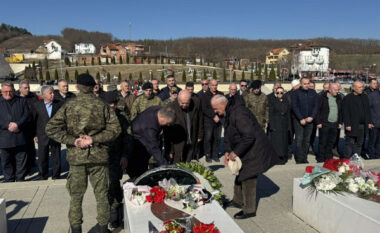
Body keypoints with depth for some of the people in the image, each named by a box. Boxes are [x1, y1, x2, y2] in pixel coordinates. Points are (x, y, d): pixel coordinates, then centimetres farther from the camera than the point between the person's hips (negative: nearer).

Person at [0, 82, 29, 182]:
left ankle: (20, 180, 16)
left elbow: (26, 115, 1)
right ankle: (9, 181, 18)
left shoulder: (22, 101, 9)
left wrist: (17, 125, -14)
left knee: (21, 160, 5)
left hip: (20, 137, 0)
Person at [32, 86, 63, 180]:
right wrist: (34, 135, 2)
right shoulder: (37, 105, -1)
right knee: (42, 158, 10)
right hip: (42, 137, 0)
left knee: (56, 157, 7)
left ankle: (56, 177, 21)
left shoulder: (59, 104, -1)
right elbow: (33, 120, 4)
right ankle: (43, 177, 25)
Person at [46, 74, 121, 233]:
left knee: (76, 195, 14)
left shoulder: (69, 106, -1)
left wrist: (72, 140, -8)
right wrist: (94, 139, -11)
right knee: (101, 194, 12)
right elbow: (114, 128, -10)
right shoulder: (102, 105, -3)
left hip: (76, 156, 1)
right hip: (99, 156, 0)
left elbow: (51, 128, -6)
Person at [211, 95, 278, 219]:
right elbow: (228, 135, 14)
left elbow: (249, 137, -31)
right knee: (240, 175, 22)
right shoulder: (228, 114, 7)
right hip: (245, 151, 10)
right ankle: (238, 200, 40)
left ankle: (249, 210, 14)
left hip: (254, 151, -10)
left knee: (248, 179, -1)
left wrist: (236, 152, -23)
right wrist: (227, 151, 0)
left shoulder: (238, 113, -27)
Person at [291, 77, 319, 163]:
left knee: (307, 140, 6)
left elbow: (316, 106, 7)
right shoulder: (296, 93, -1)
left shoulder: (313, 93, 9)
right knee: (299, 140, -7)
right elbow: (294, 107, -6)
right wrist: (301, 119, -11)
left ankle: (304, 158, 13)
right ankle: (300, 159, -2)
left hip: (310, 120, 3)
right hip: (298, 120, -3)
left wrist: (312, 117, -7)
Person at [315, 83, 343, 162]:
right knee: (323, 142, -1)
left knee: (331, 142, 9)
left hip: (335, 124, 5)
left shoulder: (339, 98, 13)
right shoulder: (322, 97, -4)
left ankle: (329, 159, 19)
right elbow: (317, 110, -6)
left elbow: (341, 111, 17)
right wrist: (318, 122, -10)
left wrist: (340, 122, 12)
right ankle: (321, 159, 7)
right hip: (324, 124, -5)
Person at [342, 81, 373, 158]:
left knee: (359, 143, 12)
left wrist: (369, 122, 11)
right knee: (350, 143, 0)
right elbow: (345, 113, -11)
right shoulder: (347, 98, -7)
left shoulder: (365, 97, 12)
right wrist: (347, 125, -15)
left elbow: (368, 111, 16)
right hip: (352, 126, -6)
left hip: (362, 125, 6)